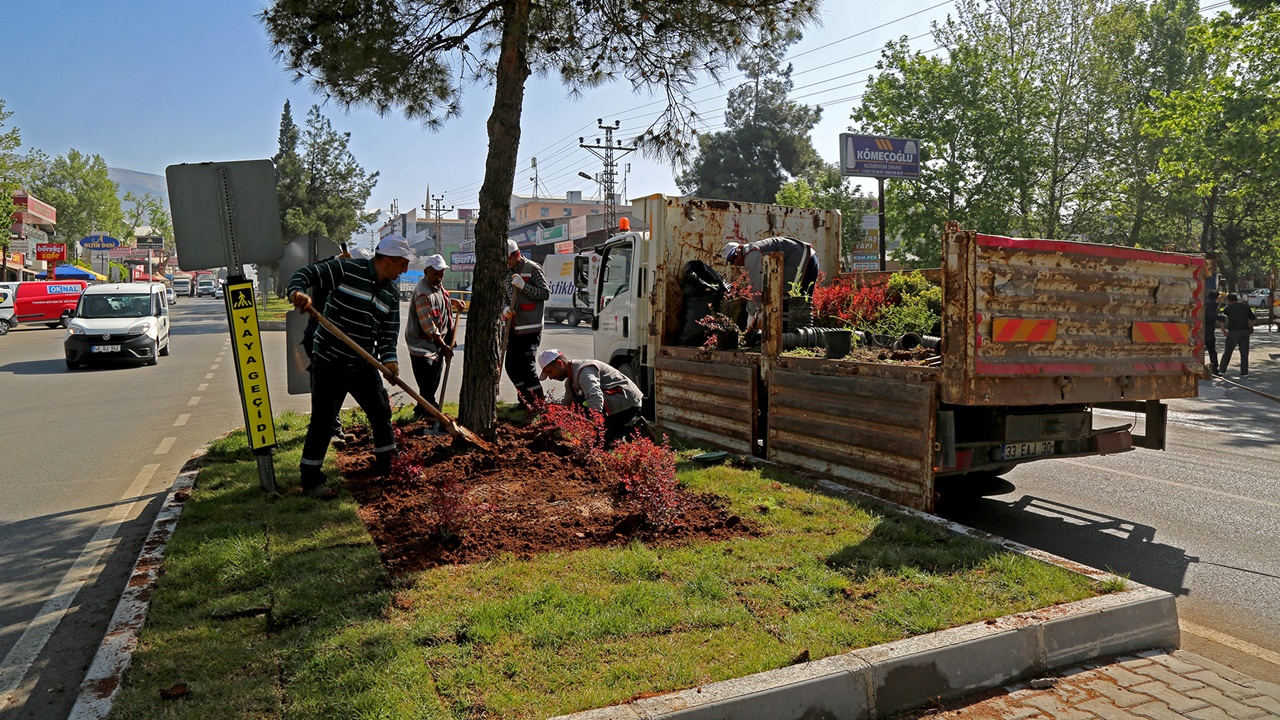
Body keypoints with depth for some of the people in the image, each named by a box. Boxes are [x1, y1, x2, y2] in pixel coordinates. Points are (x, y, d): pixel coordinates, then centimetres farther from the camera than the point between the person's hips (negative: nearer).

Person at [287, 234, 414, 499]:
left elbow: (388, 332, 1)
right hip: (330, 361, -6)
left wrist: (389, 359, -18)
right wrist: (298, 292, -37)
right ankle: (310, 480, 6)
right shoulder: (345, 269, -12)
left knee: (381, 411, 13)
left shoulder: (392, 292, 5)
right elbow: (305, 274, -13)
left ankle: (386, 466, 32)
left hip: (362, 365, 6)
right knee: (323, 420, -5)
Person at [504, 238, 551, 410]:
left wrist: (523, 285, -22)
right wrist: (505, 308, -2)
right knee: (511, 365, 8)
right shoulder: (509, 272, 14)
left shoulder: (533, 269, -8)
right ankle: (527, 399, 21)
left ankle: (540, 401, 3)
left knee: (525, 365, -10)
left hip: (530, 328, -8)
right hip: (514, 328, 8)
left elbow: (545, 294, -13)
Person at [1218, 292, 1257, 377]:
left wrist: (1223, 329, 3)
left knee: (1227, 352, 9)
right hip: (1245, 332, 3)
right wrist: (1251, 327, 28)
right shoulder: (1245, 306, 8)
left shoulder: (1228, 308, -2)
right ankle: (1244, 372, 6)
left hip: (1233, 332, -3)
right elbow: (1253, 318, 14)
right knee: (1244, 353, 7)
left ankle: (1222, 370, 15)